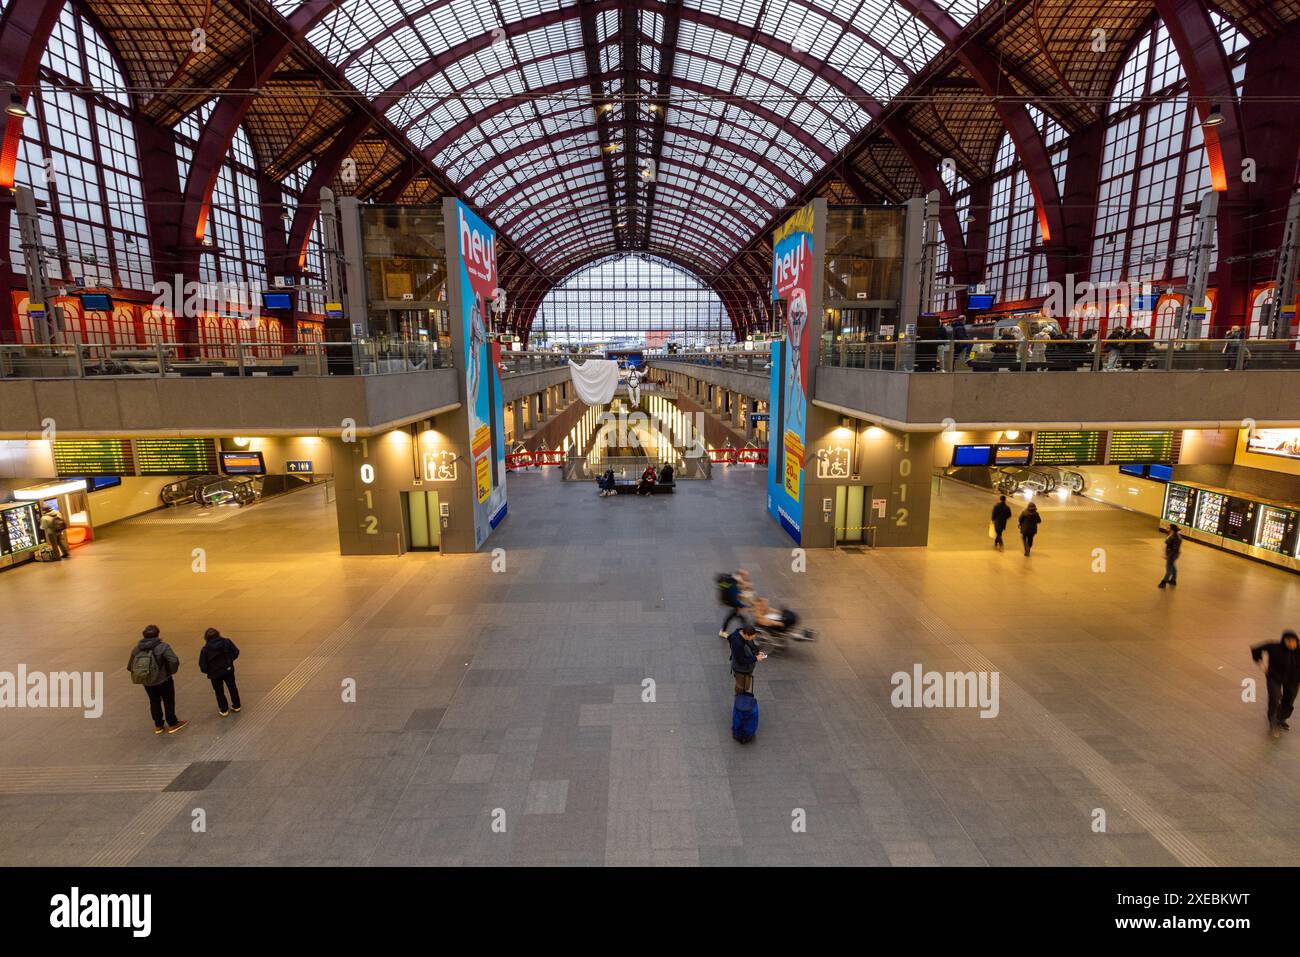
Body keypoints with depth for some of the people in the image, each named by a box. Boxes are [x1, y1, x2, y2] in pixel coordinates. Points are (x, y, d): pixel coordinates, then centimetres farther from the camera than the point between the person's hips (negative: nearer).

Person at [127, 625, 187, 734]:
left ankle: (158, 725, 31)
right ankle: (172, 724, 21)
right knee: (168, 701, 11)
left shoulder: (136, 649, -3)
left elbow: (130, 666, 3)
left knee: (154, 702, 20)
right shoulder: (163, 647, -21)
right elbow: (174, 661, -30)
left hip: (147, 682, 5)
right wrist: (172, 671, -11)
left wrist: (141, 673, 14)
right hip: (163, 680, -5)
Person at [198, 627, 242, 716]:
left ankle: (224, 710, 23)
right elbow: (236, 652, -7)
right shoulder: (226, 642, -13)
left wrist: (207, 671, 6)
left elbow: (202, 665, -13)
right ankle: (236, 706, 30)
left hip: (215, 674, -2)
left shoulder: (205, 649, -17)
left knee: (219, 692, 15)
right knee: (232, 687, 20)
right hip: (228, 670, 2)